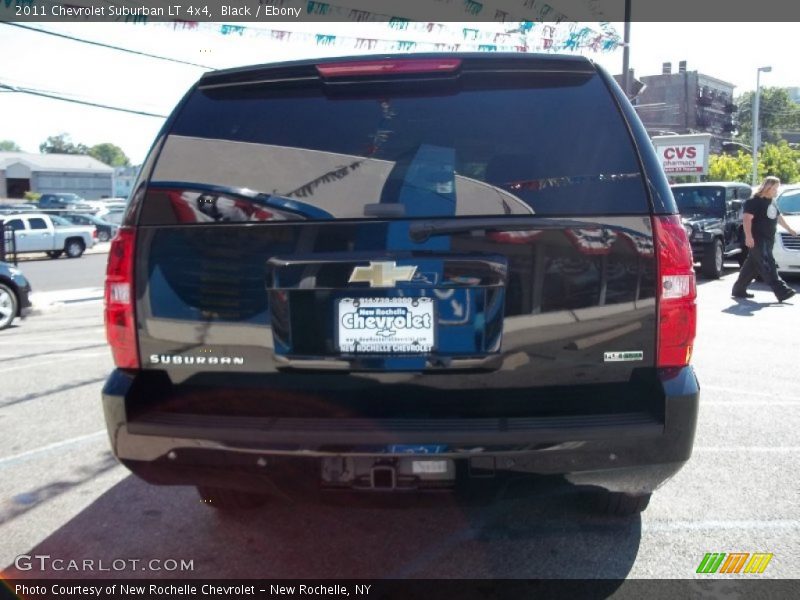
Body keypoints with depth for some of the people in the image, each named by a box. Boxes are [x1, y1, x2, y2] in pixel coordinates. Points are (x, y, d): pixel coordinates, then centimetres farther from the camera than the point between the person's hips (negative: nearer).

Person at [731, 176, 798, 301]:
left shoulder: (771, 201, 18)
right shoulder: (755, 201, -11)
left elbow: (778, 216, 32)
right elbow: (747, 218, -19)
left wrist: (789, 229, 39)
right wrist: (748, 236, -28)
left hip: (768, 239, 9)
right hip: (758, 239, -9)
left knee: (752, 265, 11)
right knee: (768, 266, -12)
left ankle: (739, 290, 18)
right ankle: (782, 292, -17)